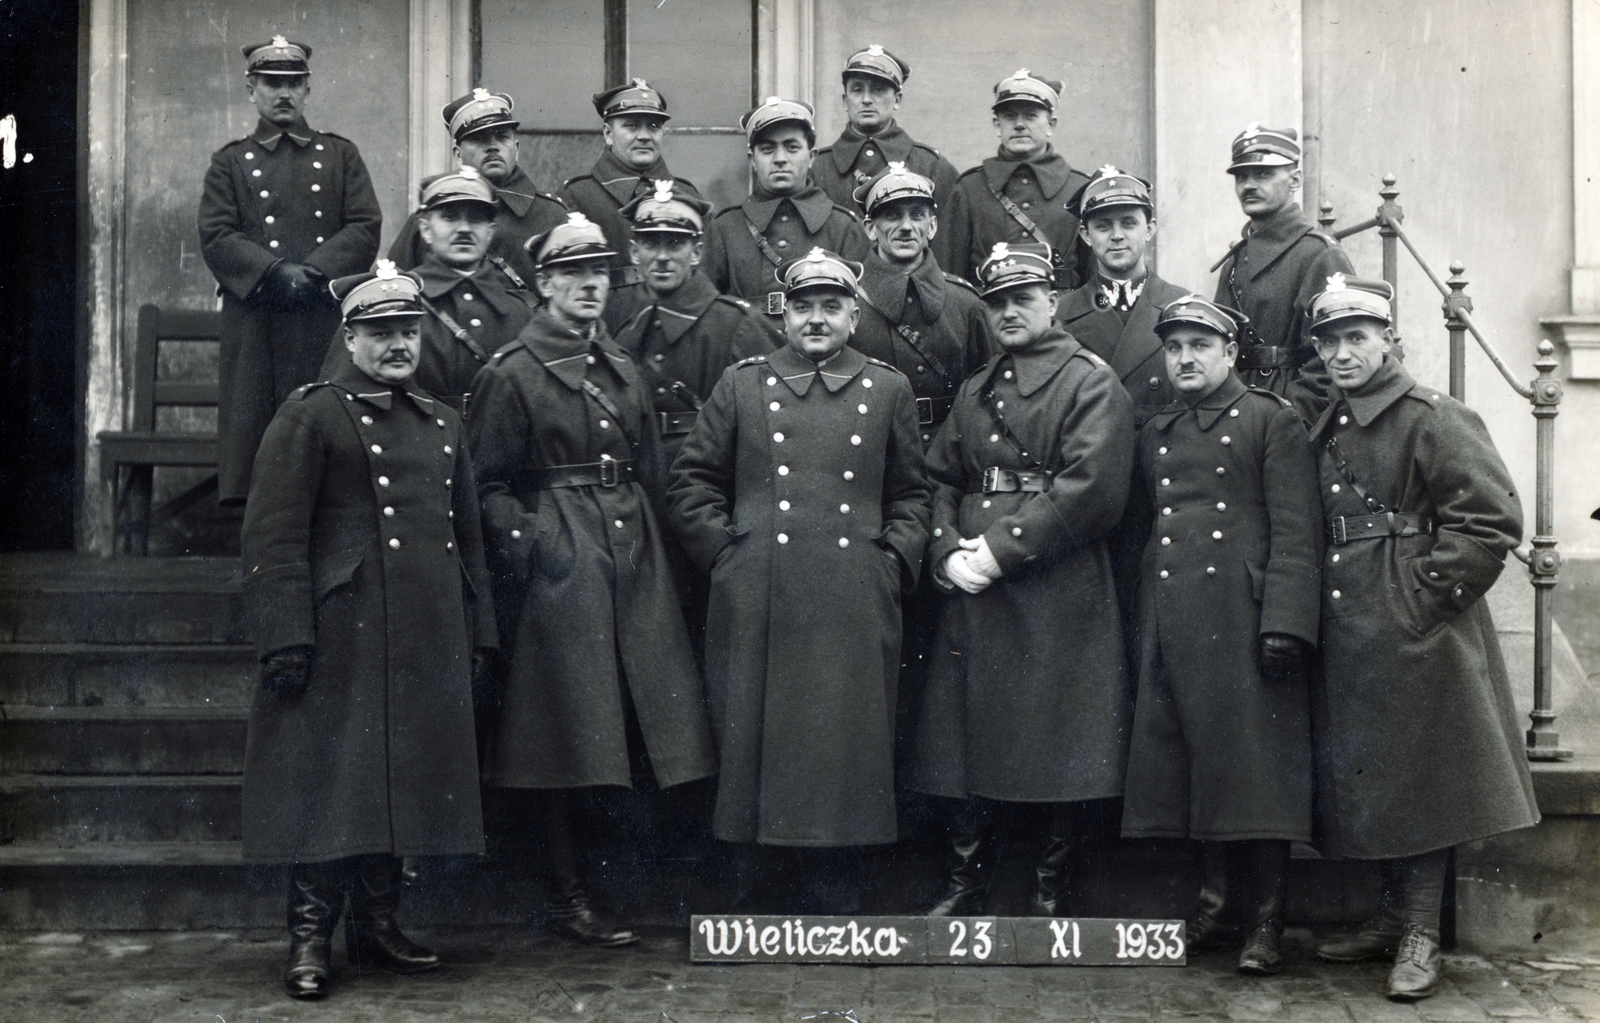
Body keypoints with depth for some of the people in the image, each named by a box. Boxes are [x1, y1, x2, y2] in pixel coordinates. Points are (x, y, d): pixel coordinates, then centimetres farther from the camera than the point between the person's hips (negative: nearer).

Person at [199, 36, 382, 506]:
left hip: (327, 322, 1)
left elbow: (366, 228, 4)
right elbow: (215, 238, 1)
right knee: (255, 429, -4)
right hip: (256, 322, 0)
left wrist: (313, 270, -11)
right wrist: (275, 271, -14)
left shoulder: (341, 154, 15)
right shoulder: (230, 162, 13)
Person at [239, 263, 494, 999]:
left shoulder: (441, 423, 17)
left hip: (426, 647, 6)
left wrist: (477, 634, 15)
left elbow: (467, 535, 20)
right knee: (330, 784, -2)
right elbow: (274, 536, -9)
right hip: (343, 641, -6)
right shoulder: (311, 415, -3)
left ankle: (377, 925, 23)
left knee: (404, 781, 11)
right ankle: (309, 940, 7)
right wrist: (286, 637, -16)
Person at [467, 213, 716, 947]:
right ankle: (568, 896, 8)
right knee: (563, 730, -2)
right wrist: (530, 545, -15)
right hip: (559, 568, -6)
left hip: (633, 557, 6)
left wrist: (647, 541, 11)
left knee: (639, 717, 6)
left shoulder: (624, 371, 16)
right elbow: (488, 487, -6)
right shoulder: (509, 375, -4)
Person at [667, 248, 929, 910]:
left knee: (847, 745, 2)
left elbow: (912, 494, 16)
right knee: (753, 740, 1)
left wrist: (894, 563, 4)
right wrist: (725, 551, 3)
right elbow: (692, 482, 11)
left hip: (855, 607, 1)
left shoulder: (889, 390, 12)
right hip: (757, 607, 0)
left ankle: (829, 894, 12)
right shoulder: (741, 385, 10)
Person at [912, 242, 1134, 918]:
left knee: (1063, 753, -1)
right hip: (974, 592, 6)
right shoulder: (976, 392, 19)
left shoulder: (1091, 383, -3)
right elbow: (939, 479, 16)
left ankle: (1051, 899, 12)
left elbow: (1093, 489, -15)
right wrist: (949, 552, -3)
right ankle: (965, 885, 22)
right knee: (965, 738, 9)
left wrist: (1001, 550, -15)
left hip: (1061, 594, -6)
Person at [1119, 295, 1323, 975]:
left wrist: (1285, 624, -15)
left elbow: (1297, 532, -6)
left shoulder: (1271, 421, 2)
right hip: (1171, 625, 5)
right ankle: (1211, 902, 18)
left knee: (1255, 762, -4)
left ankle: (1265, 924, 4)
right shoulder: (1155, 434, 19)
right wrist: (1142, 617, 14)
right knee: (1188, 762, 6)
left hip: (1243, 618, -5)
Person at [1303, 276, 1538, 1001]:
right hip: (1349, 639, 7)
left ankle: (1421, 936, 8)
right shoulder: (1326, 430, 13)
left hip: (1417, 636, -7)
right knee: (1369, 780, 13)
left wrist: (1425, 595, -16)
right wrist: (1309, 617, 11)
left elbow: (1493, 518, -15)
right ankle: (1392, 917, 26)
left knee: (1419, 776, -1)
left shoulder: (1434, 419, -9)